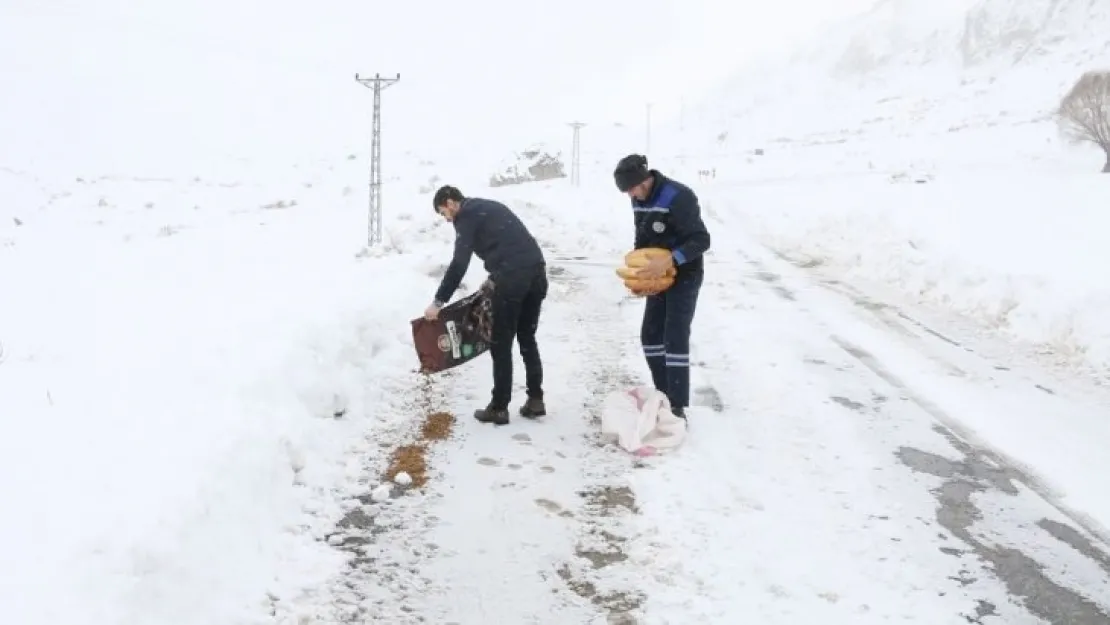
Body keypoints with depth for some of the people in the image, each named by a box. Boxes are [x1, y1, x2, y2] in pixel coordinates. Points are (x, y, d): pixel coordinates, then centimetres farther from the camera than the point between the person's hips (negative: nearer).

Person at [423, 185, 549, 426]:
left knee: (501, 344, 2)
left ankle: (499, 408, 7)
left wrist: (438, 301, -6)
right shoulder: (489, 207, 28)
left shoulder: (466, 215, 2)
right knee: (527, 339, 17)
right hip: (536, 270, 8)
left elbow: (459, 264, -8)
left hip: (513, 277, -8)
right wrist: (495, 277, 30)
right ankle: (535, 401, 19)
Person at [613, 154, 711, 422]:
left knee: (675, 339, -11)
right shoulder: (639, 200, 1)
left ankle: (678, 408, -5)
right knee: (650, 335, 8)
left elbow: (701, 240, -26)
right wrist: (635, 270, -4)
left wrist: (670, 260, -37)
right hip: (660, 276, 8)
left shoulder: (678, 197, -24)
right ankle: (663, 396, 20)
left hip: (685, 276, -8)